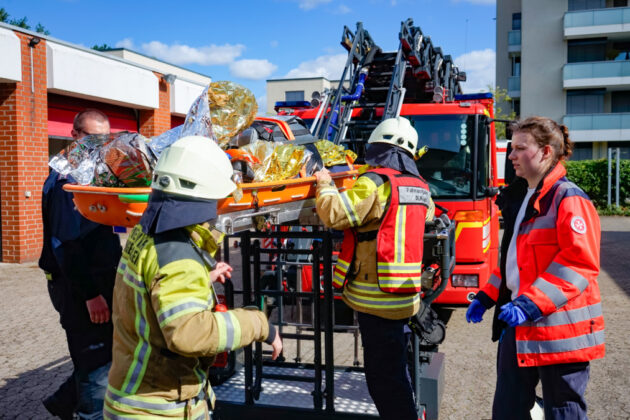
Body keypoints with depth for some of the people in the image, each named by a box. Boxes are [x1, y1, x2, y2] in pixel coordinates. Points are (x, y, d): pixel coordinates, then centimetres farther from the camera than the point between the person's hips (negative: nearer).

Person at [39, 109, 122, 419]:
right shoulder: (65, 179, -15)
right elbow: (67, 244, -22)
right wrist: (90, 294, -23)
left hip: (100, 280, 9)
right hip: (79, 288, -9)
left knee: (109, 354, 18)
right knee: (97, 365, 0)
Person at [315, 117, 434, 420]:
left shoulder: (374, 182, -15)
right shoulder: (420, 187, 10)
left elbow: (335, 215, -20)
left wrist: (325, 185, -1)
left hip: (376, 297, -8)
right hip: (405, 295, 8)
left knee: (383, 377, -1)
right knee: (396, 370, 24)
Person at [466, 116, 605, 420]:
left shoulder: (568, 199, -14)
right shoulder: (519, 198, 14)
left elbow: (579, 263, -21)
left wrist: (530, 304, -27)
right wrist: (486, 297, 14)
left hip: (558, 331, -9)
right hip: (518, 325, 9)